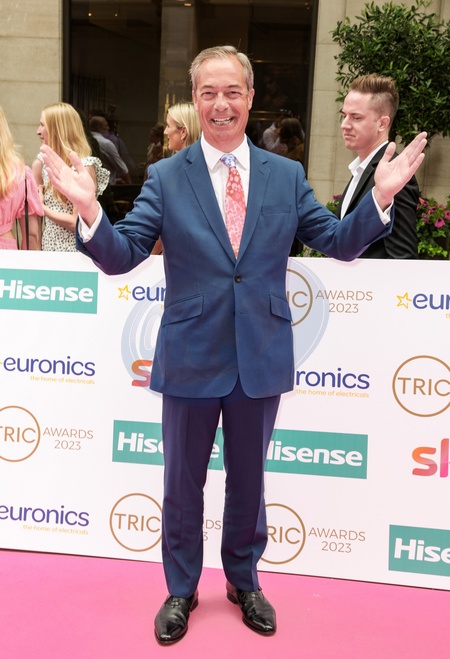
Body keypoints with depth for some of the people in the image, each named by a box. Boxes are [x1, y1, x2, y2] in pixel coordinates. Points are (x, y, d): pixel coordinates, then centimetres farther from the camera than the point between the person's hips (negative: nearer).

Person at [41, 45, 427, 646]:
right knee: (182, 484, 15)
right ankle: (182, 590, 38)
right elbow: (120, 257, -10)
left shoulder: (287, 176, 2)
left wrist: (380, 197, -16)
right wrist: (88, 209, -29)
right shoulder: (165, 178, -4)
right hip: (191, 359, -1)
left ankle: (244, 582, 42)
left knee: (248, 480, 18)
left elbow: (339, 243, 0)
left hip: (261, 359, 1)